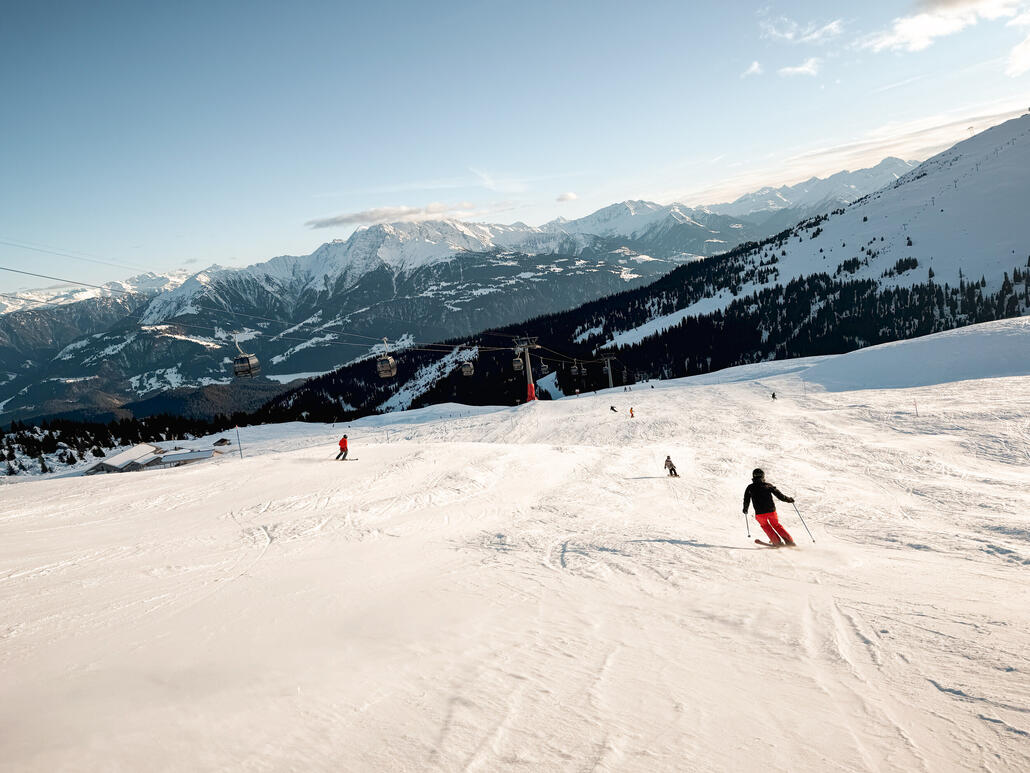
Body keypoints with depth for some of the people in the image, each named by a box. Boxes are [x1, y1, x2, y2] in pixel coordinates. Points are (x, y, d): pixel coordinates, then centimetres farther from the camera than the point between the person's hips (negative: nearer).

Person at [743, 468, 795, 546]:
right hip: (771, 510, 1)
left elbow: (746, 500, 11)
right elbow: (780, 495, 5)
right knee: (776, 525, 21)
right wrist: (789, 499, 20)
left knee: (765, 526, 23)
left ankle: (777, 542, 14)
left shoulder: (750, 488, 4)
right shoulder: (768, 485, 4)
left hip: (760, 513, -1)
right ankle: (789, 541, 17)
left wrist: (745, 509, 28)